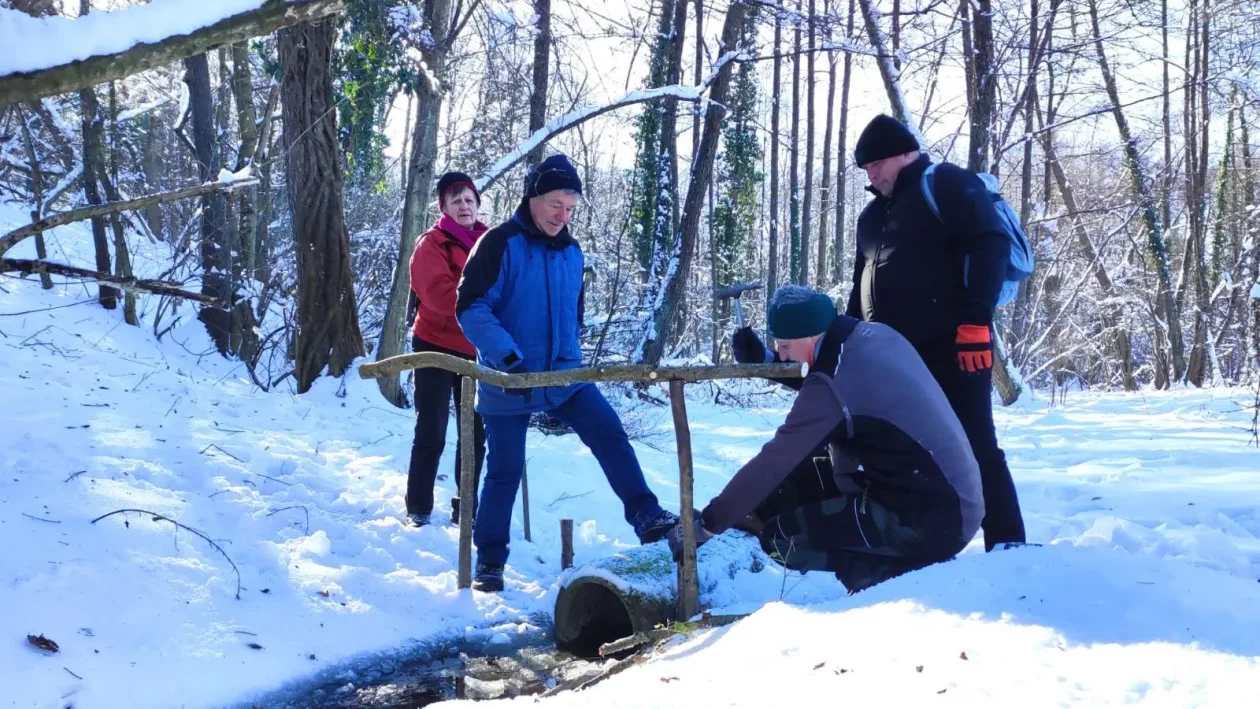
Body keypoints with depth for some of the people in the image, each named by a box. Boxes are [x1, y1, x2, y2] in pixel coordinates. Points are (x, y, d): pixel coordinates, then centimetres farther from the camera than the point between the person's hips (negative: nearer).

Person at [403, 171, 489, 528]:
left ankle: (465, 509, 22)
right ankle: (418, 509, 9)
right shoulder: (432, 244, -7)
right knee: (431, 433, -2)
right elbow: (439, 291, -23)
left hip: (476, 351, 5)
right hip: (437, 348, -5)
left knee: (475, 434, 10)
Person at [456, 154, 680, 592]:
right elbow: (470, 307, -18)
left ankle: (647, 517, -9)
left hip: (565, 376, 5)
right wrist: (506, 354, -29)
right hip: (509, 381, -5)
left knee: (611, 435, -12)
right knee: (504, 471, 3)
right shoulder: (500, 244, -11)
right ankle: (489, 560, 18)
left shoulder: (571, 252, 10)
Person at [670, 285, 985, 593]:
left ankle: (899, 574, -5)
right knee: (798, 477, 15)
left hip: (933, 520, -9)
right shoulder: (876, 334, 3)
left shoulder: (837, 381, -20)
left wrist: (705, 525, -11)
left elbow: (772, 464, -18)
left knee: (781, 537, -5)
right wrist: (764, 360, 16)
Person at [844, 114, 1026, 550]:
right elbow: (861, 287, 29)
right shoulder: (872, 216, 24)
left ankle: (1007, 547, -7)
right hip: (894, 356, 8)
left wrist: (975, 320, -20)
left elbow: (990, 245, -13)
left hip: (950, 347, -8)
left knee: (975, 447, -9)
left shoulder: (946, 185, -1)